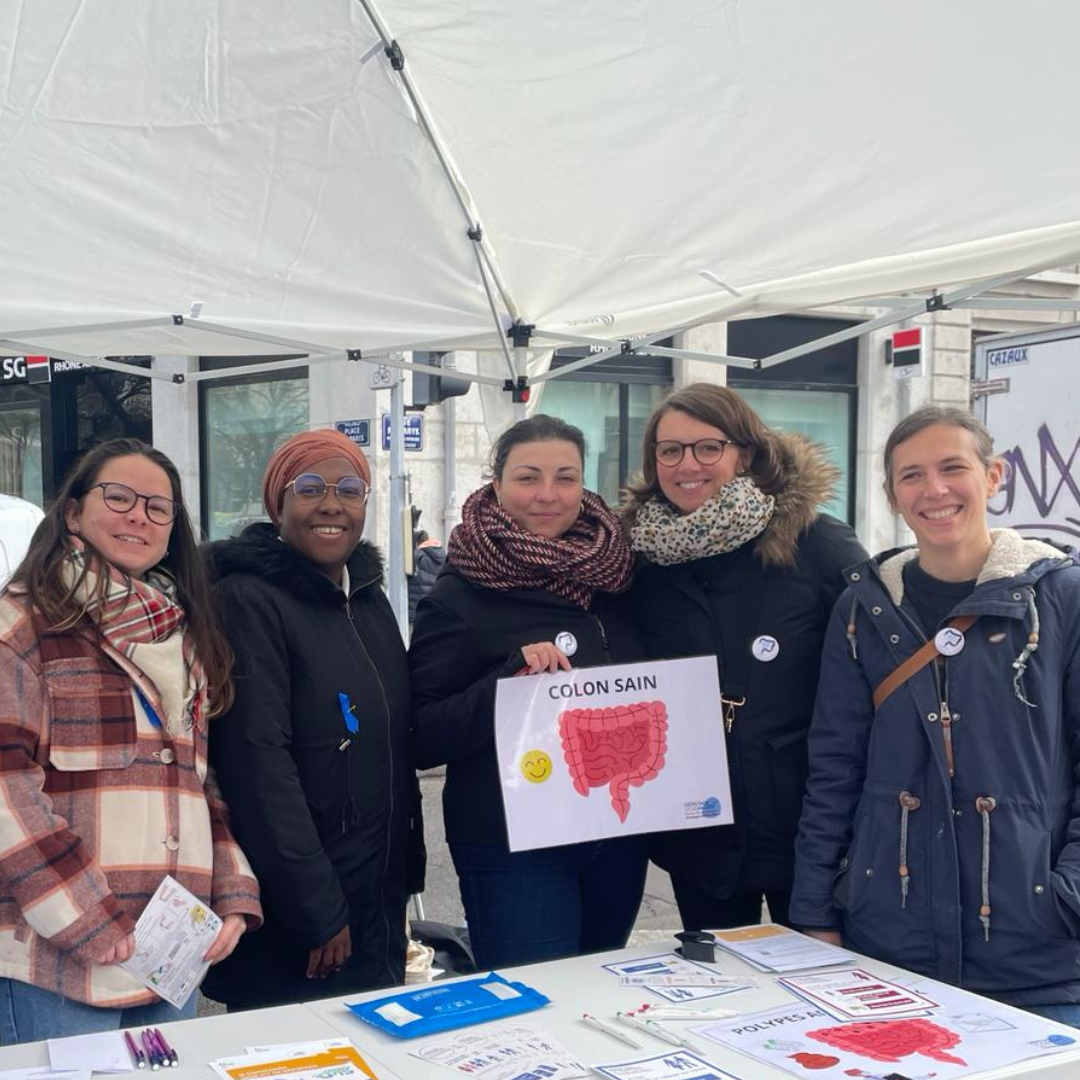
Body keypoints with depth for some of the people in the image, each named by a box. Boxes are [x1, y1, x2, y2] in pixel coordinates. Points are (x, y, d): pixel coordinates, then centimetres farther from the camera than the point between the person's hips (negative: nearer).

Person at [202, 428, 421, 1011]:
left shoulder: (370, 598, 10)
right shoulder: (248, 601, -14)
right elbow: (258, 764, -20)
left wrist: (404, 876, 14)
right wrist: (316, 913, -20)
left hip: (381, 905, 8)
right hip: (290, 920, -7)